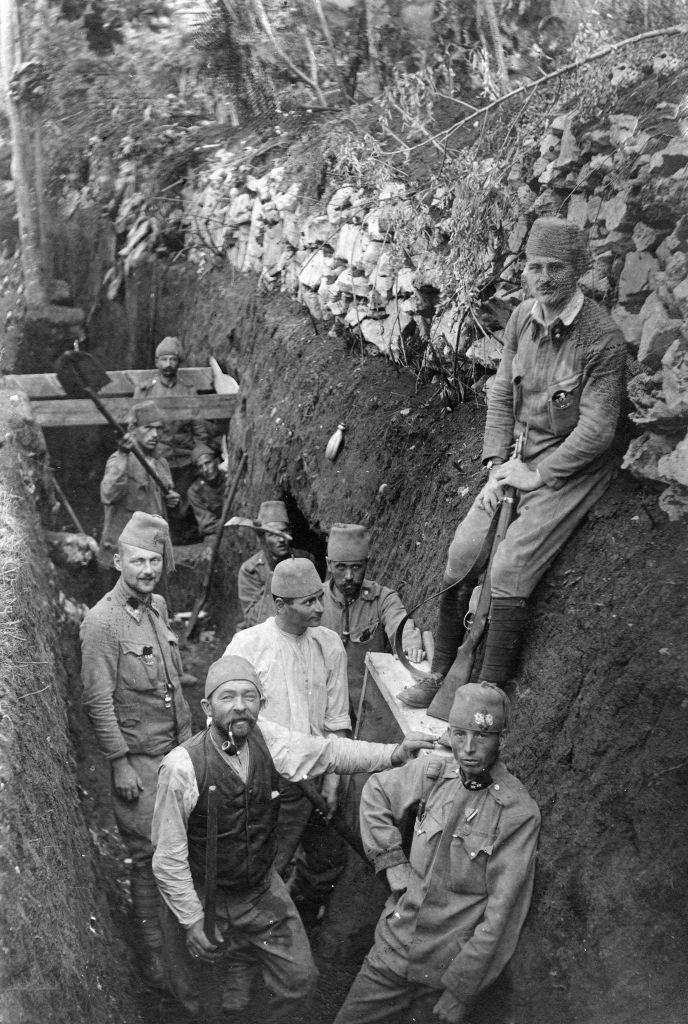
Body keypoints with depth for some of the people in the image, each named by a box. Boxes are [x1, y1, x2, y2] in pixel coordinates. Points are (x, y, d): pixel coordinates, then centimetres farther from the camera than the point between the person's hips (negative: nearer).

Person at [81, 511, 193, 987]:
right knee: (148, 854, 2)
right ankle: (154, 948, 16)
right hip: (140, 758, -6)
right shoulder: (102, 621, -17)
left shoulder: (159, 605, 5)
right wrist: (120, 764, -15)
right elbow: (99, 701, -16)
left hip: (180, 747, 7)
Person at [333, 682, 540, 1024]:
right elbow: (375, 792, 14)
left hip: (449, 967, -4)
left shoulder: (519, 813, -17)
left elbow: (500, 911, -17)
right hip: (394, 948, 4)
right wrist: (391, 861, 3)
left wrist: (460, 990, -16)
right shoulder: (433, 773, -3)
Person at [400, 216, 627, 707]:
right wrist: (496, 466, 0)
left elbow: (597, 429, -17)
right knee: (463, 551, -4)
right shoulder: (523, 318, 3)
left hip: (571, 466, -6)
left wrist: (538, 475, -14)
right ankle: (439, 674, 12)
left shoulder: (603, 337, -18)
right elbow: (501, 394, 9)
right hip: (520, 457, 6)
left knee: (509, 567, -18)